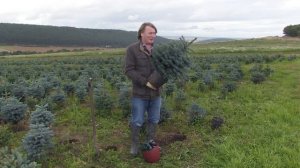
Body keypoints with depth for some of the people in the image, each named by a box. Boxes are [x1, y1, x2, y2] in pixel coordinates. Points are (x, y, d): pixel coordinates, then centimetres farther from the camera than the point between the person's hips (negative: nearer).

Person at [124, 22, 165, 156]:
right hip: (140, 93, -4)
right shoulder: (132, 49, -10)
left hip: (155, 92, 4)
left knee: (154, 119, 15)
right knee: (137, 121, 7)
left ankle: (150, 142, 34)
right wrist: (146, 82, -21)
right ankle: (134, 144, 27)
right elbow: (129, 71, -15)